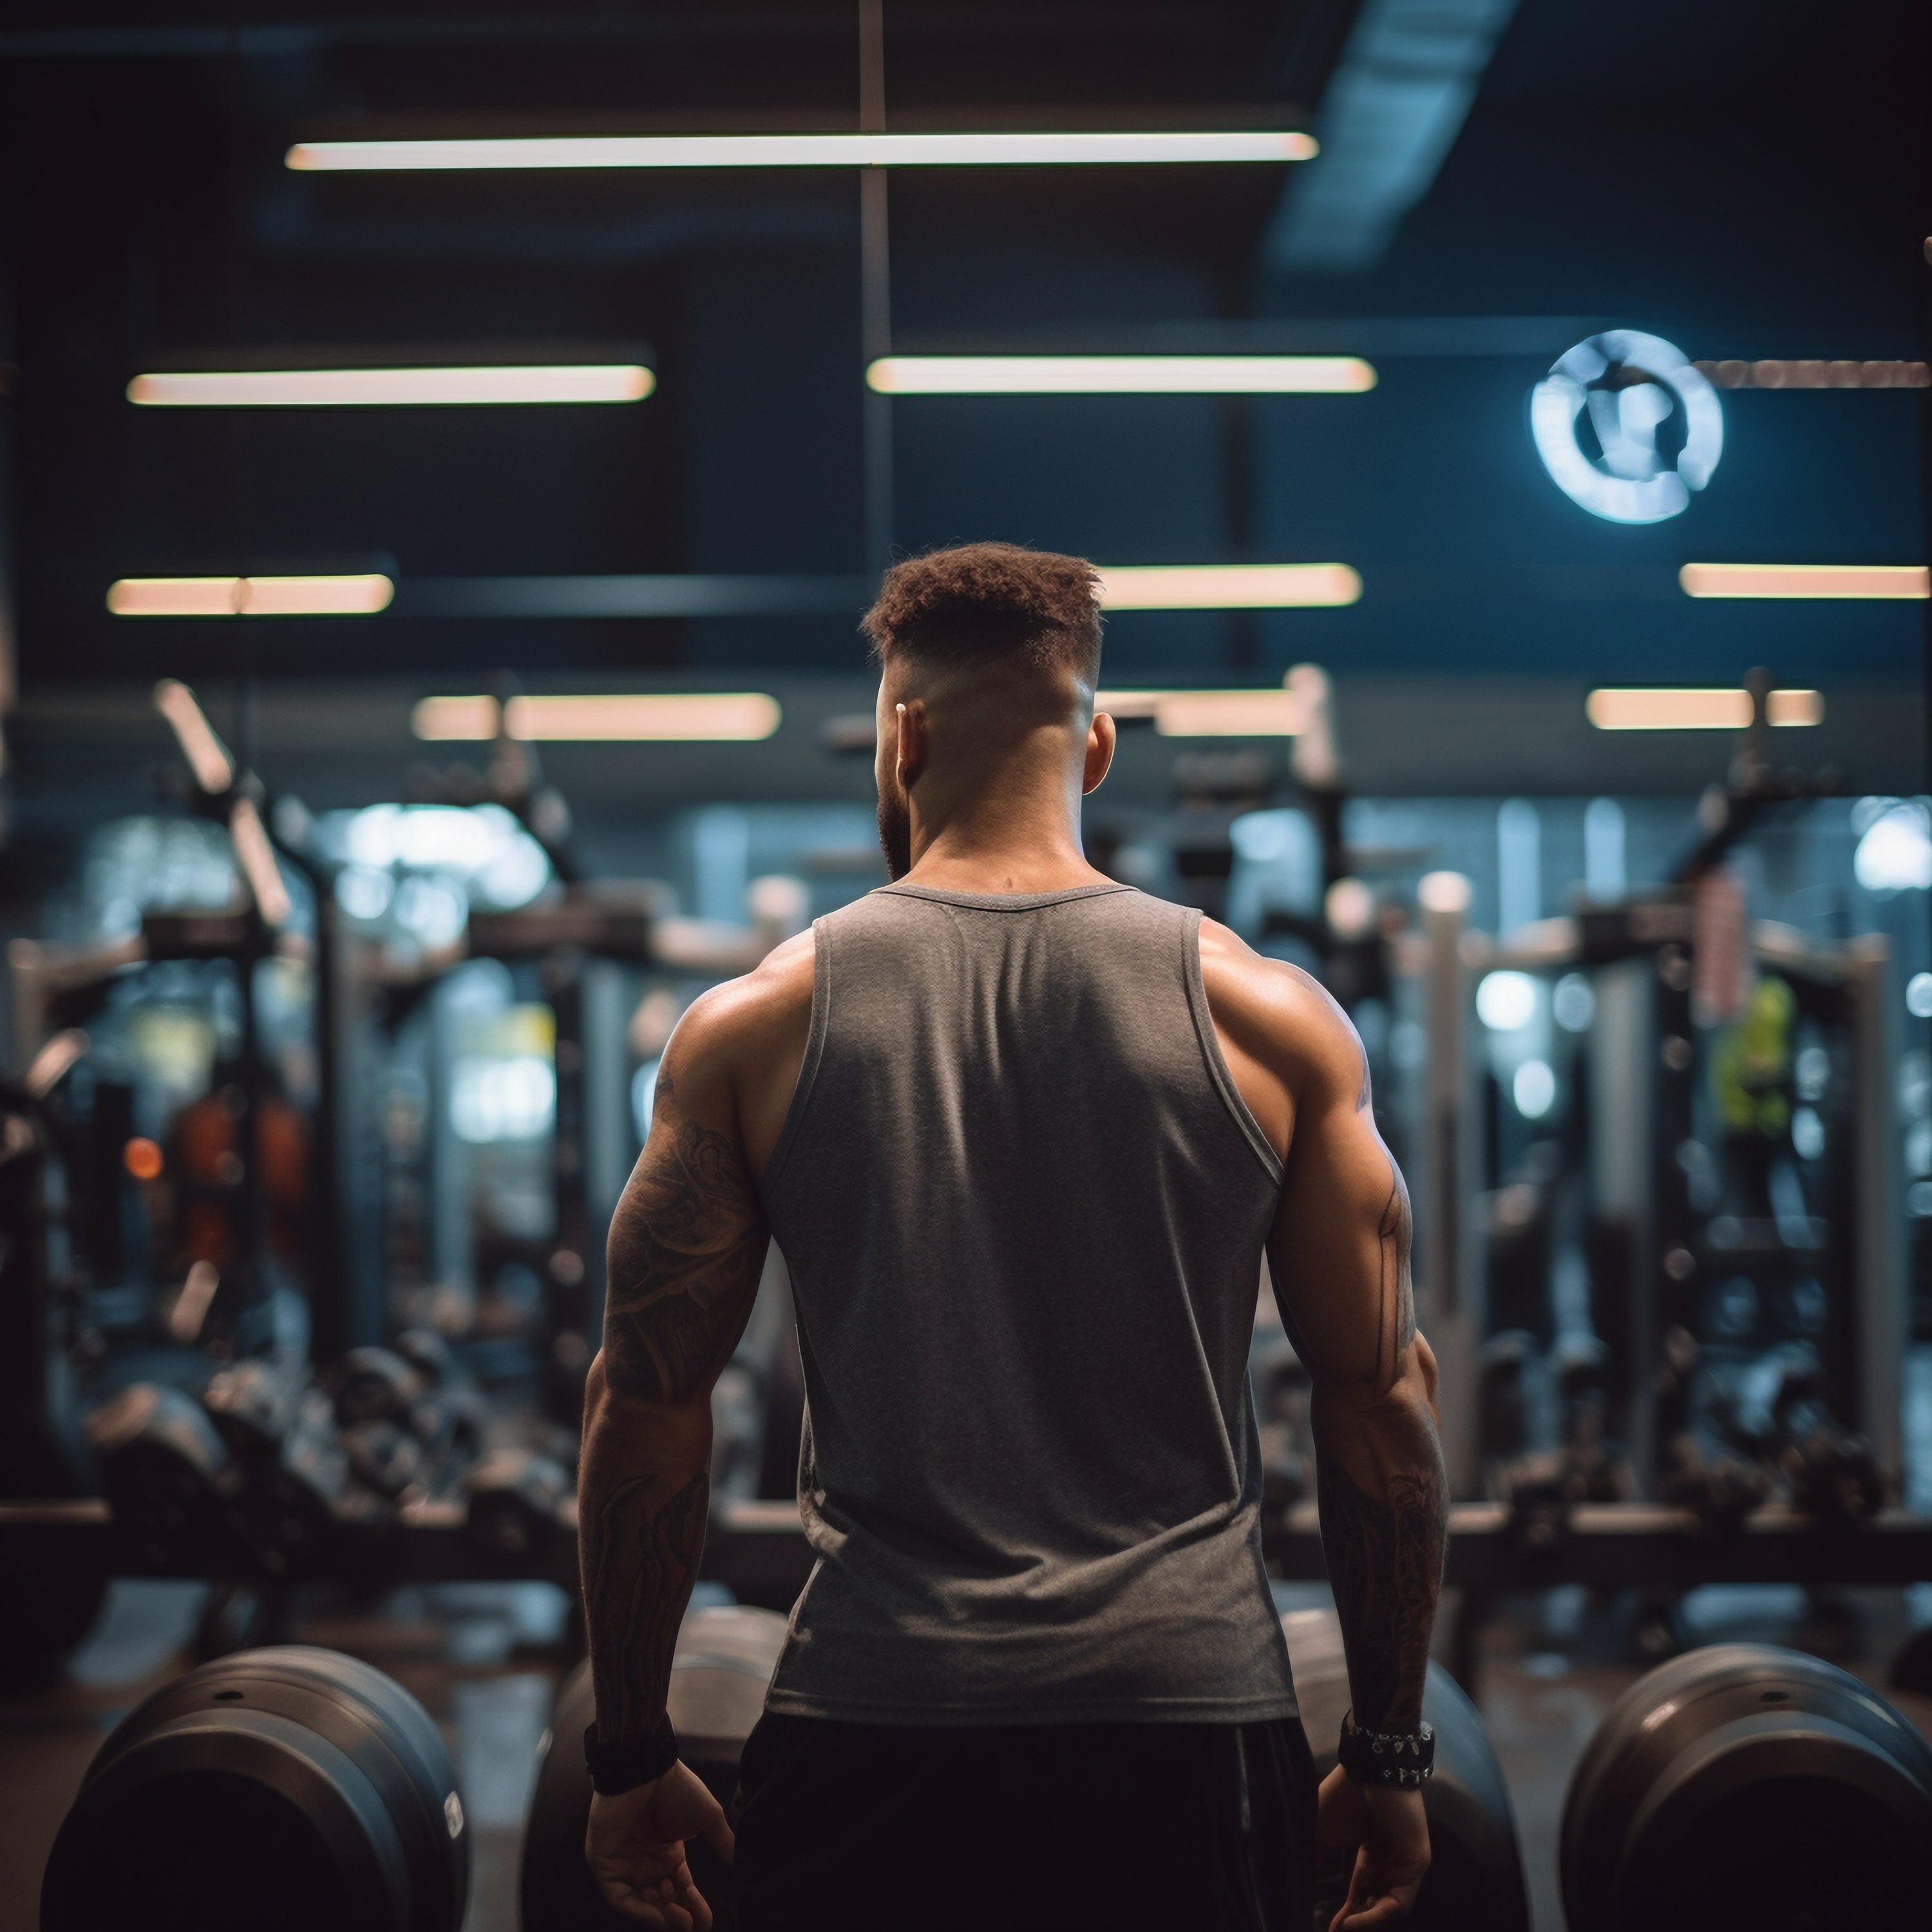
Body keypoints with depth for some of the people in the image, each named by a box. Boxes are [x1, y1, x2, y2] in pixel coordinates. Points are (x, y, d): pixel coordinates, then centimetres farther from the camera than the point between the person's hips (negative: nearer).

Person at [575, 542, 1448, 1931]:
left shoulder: (757, 1027, 0)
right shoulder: (1268, 1017, 0)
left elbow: (648, 1402, 1)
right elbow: (1383, 1395, 2)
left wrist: (630, 1755, 11)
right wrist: (1391, 1751, 11)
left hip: (874, 1716, 0)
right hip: (1190, 1707, 0)